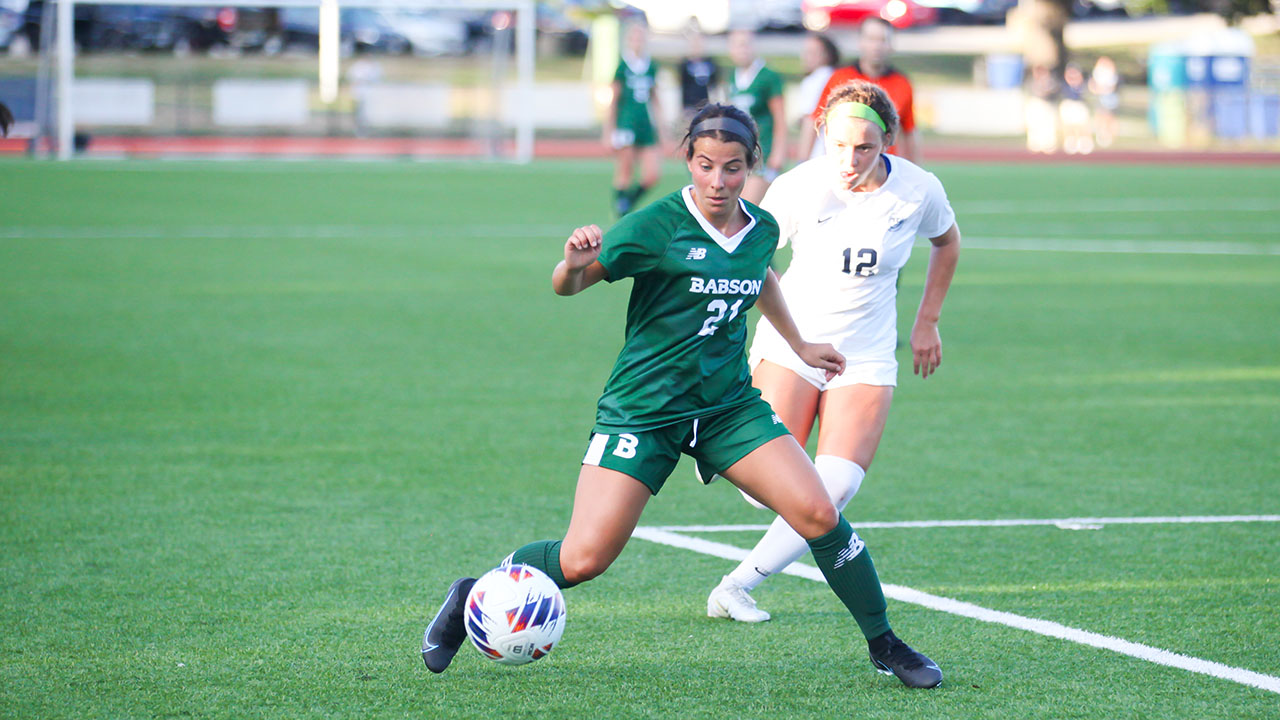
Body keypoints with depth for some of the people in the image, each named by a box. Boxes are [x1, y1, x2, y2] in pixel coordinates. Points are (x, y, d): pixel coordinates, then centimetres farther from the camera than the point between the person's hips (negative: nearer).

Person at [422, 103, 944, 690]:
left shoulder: (762, 230, 3)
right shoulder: (657, 226, -14)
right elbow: (567, 287, -10)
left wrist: (798, 345, 36)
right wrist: (575, 262, -33)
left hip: (730, 407, 5)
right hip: (643, 408, -4)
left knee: (819, 515, -11)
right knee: (582, 560, -12)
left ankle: (886, 647, 7)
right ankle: (473, 597, 14)